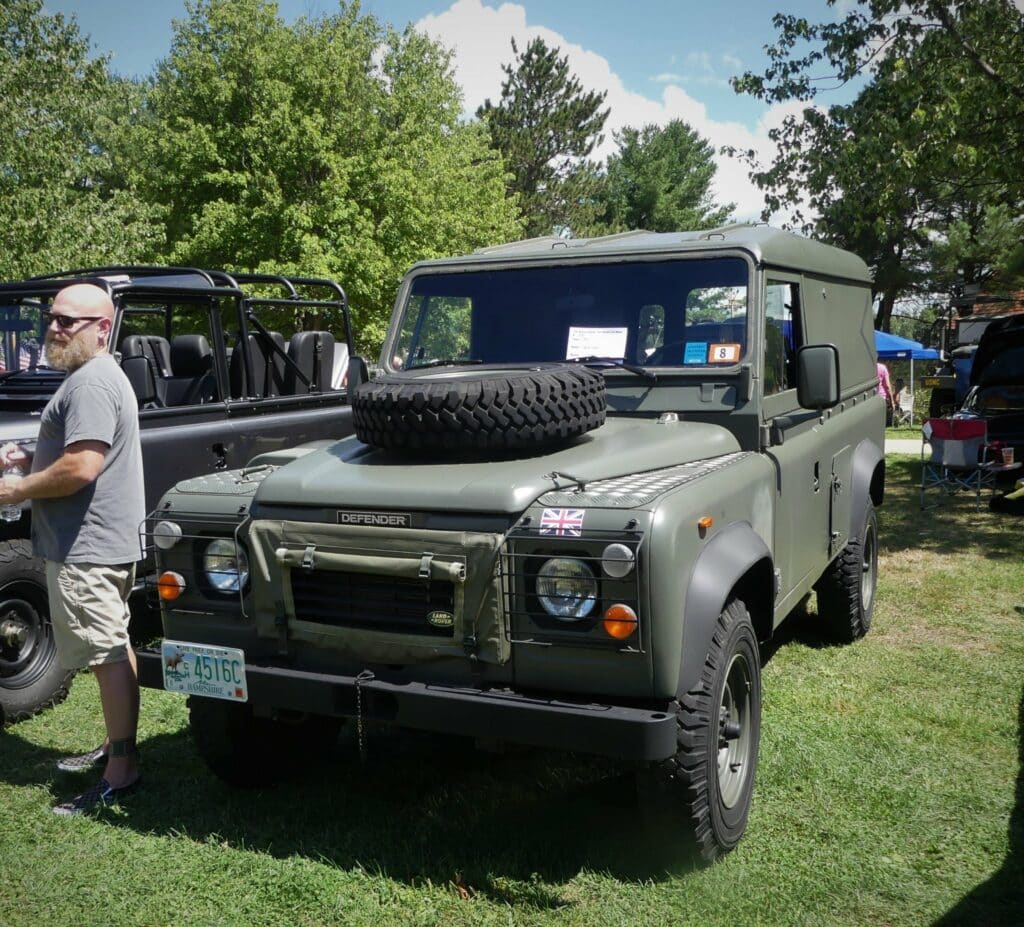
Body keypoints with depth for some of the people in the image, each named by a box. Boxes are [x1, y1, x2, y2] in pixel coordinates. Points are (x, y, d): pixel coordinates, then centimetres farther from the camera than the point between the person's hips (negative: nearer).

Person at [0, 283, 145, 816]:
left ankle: (121, 773, 2)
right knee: (113, 652, 18)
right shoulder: (95, 377, 16)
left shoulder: (91, 382, -18)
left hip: (87, 547, -11)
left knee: (109, 657, -5)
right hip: (103, 541, 11)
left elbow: (81, 467, -27)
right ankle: (116, 746, 31)